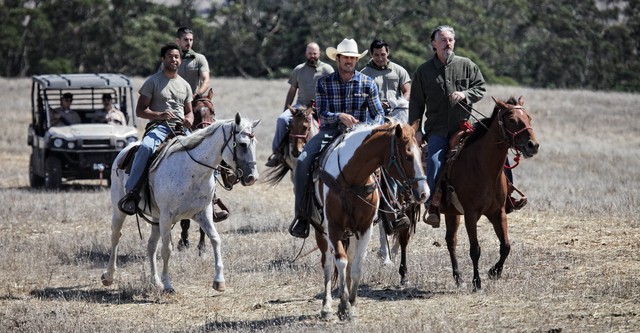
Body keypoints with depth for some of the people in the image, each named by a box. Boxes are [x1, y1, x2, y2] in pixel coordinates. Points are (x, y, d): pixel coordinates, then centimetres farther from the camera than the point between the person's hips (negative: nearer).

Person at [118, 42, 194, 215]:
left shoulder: (185, 85, 21)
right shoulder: (153, 81, 5)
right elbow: (139, 111, 1)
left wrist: (189, 119, 1)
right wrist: (159, 115, -17)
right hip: (158, 127, -5)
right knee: (146, 147, -38)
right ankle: (131, 191, -37)